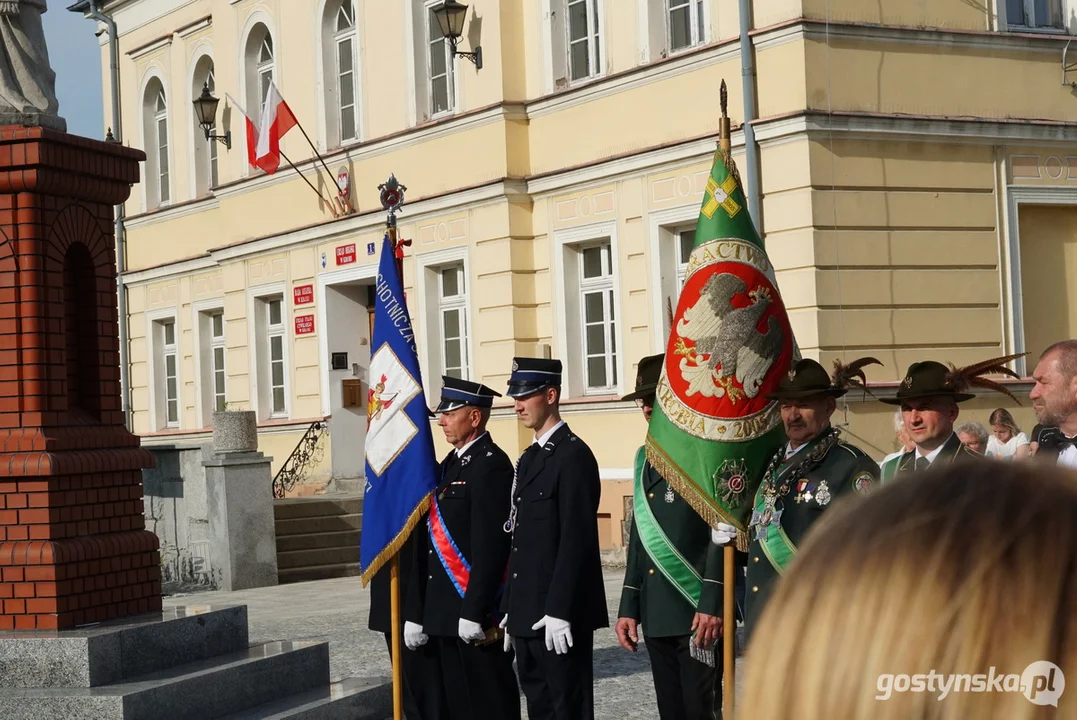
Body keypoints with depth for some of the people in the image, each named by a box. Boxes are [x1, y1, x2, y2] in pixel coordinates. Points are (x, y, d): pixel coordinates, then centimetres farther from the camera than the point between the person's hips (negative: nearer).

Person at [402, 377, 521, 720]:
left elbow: (490, 546, -19)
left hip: (477, 614, -9)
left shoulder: (491, 464, -12)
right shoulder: (451, 464, 17)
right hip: (444, 615, 9)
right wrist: (416, 613, 15)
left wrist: (474, 612, -22)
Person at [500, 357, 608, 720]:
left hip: (560, 614, -9)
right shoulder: (528, 459, 17)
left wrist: (559, 611, -21)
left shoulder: (574, 455, -12)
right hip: (528, 614, 9)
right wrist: (511, 610, 15)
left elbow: (577, 540, -18)